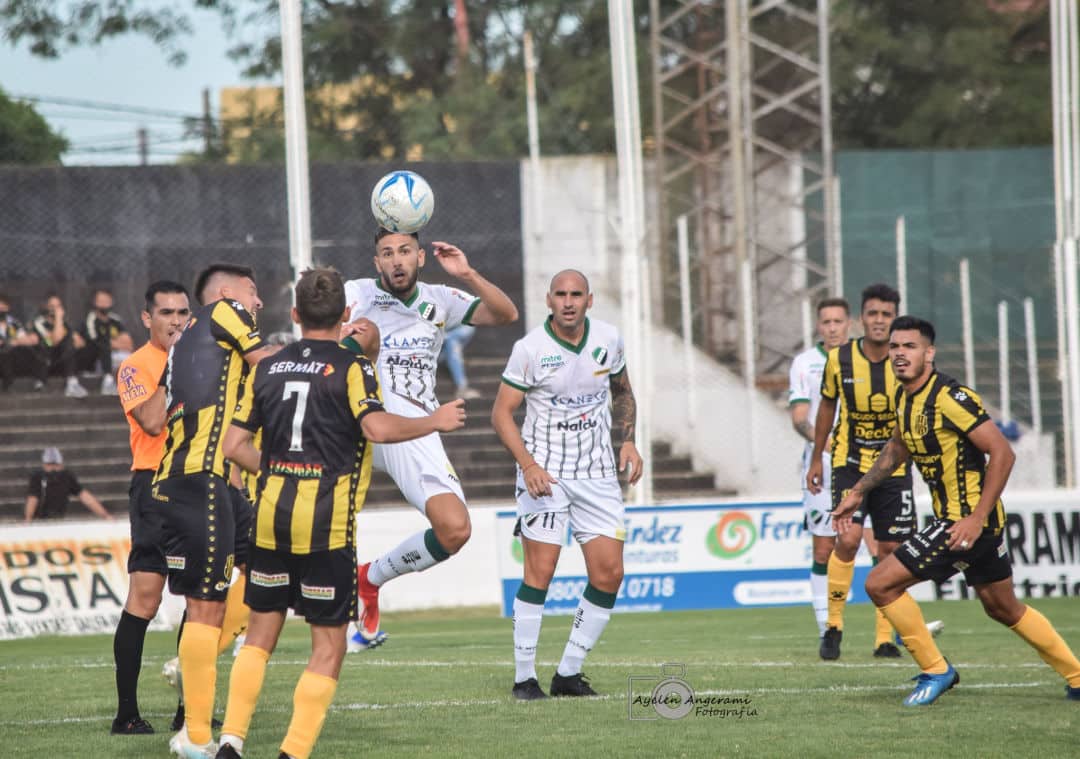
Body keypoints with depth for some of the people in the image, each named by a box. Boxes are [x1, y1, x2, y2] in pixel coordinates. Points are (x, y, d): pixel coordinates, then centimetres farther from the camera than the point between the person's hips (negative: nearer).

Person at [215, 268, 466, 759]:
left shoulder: (268, 367, 10)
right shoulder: (351, 367, -5)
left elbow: (235, 445, 10)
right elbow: (377, 427, -21)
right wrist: (435, 422, -7)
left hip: (271, 515, 5)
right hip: (327, 524, -5)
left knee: (260, 635, 16)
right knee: (329, 647, 4)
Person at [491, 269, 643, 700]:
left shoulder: (608, 341, 3)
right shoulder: (530, 349, -10)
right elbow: (501, 412, -8)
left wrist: (628, 441, 5)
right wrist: (528, 465, -21)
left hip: (597, 474, 4)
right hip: (544, 472, -4)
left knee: (609, 574, -3)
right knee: (540, 573, -12)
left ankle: (569, 673, 9)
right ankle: (524, 677, -3)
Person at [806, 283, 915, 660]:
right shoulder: (839, 359, -6)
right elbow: (827, 406, 10)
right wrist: (816, 458, 15)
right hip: (850, 463, -1)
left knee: (890, 550, 1)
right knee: (848, 539, -17)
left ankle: (884, 638, 11)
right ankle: (833, 626, -3)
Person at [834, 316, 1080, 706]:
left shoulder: (950, 397, -20)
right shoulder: (904, 396, 8)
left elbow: (1003, 453, -22)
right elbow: (898, 449, 28)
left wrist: (977, 519, -25)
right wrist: (858, 492, 25)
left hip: (967, 521, -10)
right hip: (951, 516, 10)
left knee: (881, 584, -10)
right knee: (1004, 609, 21)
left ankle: (935, 671, 3)